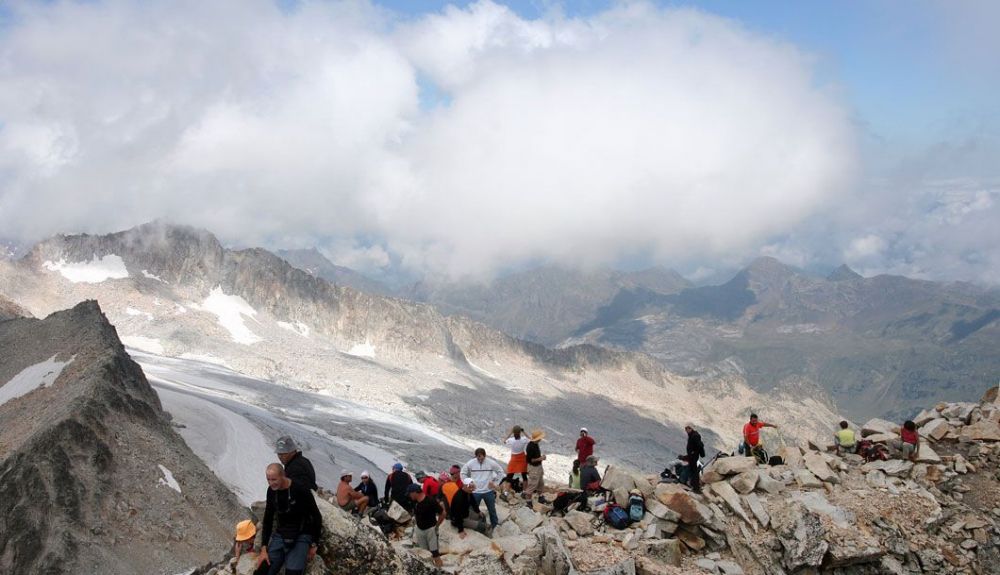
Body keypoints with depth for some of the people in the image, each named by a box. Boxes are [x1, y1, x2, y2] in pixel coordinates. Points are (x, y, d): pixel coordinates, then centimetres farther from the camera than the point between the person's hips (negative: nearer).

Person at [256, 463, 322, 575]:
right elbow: (268, 520, 7)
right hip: (280, 535, 5)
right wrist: (264, 549, 0)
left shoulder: (301, 490, -18)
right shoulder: (271, 491, 0)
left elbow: (316, 517, -8)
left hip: (301, 536, -5)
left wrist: (313, 545, -4)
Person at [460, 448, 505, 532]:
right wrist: (468, 482, -4)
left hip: (488, 491, 1)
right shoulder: (470, 463, -10)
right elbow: (463, 473, 4)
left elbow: (500, 471, 3)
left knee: (492, 509, 16)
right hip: (475, 491, -1)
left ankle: (494, 524, 36)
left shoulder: (491, 463, -10)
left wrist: (495, 482, -1)